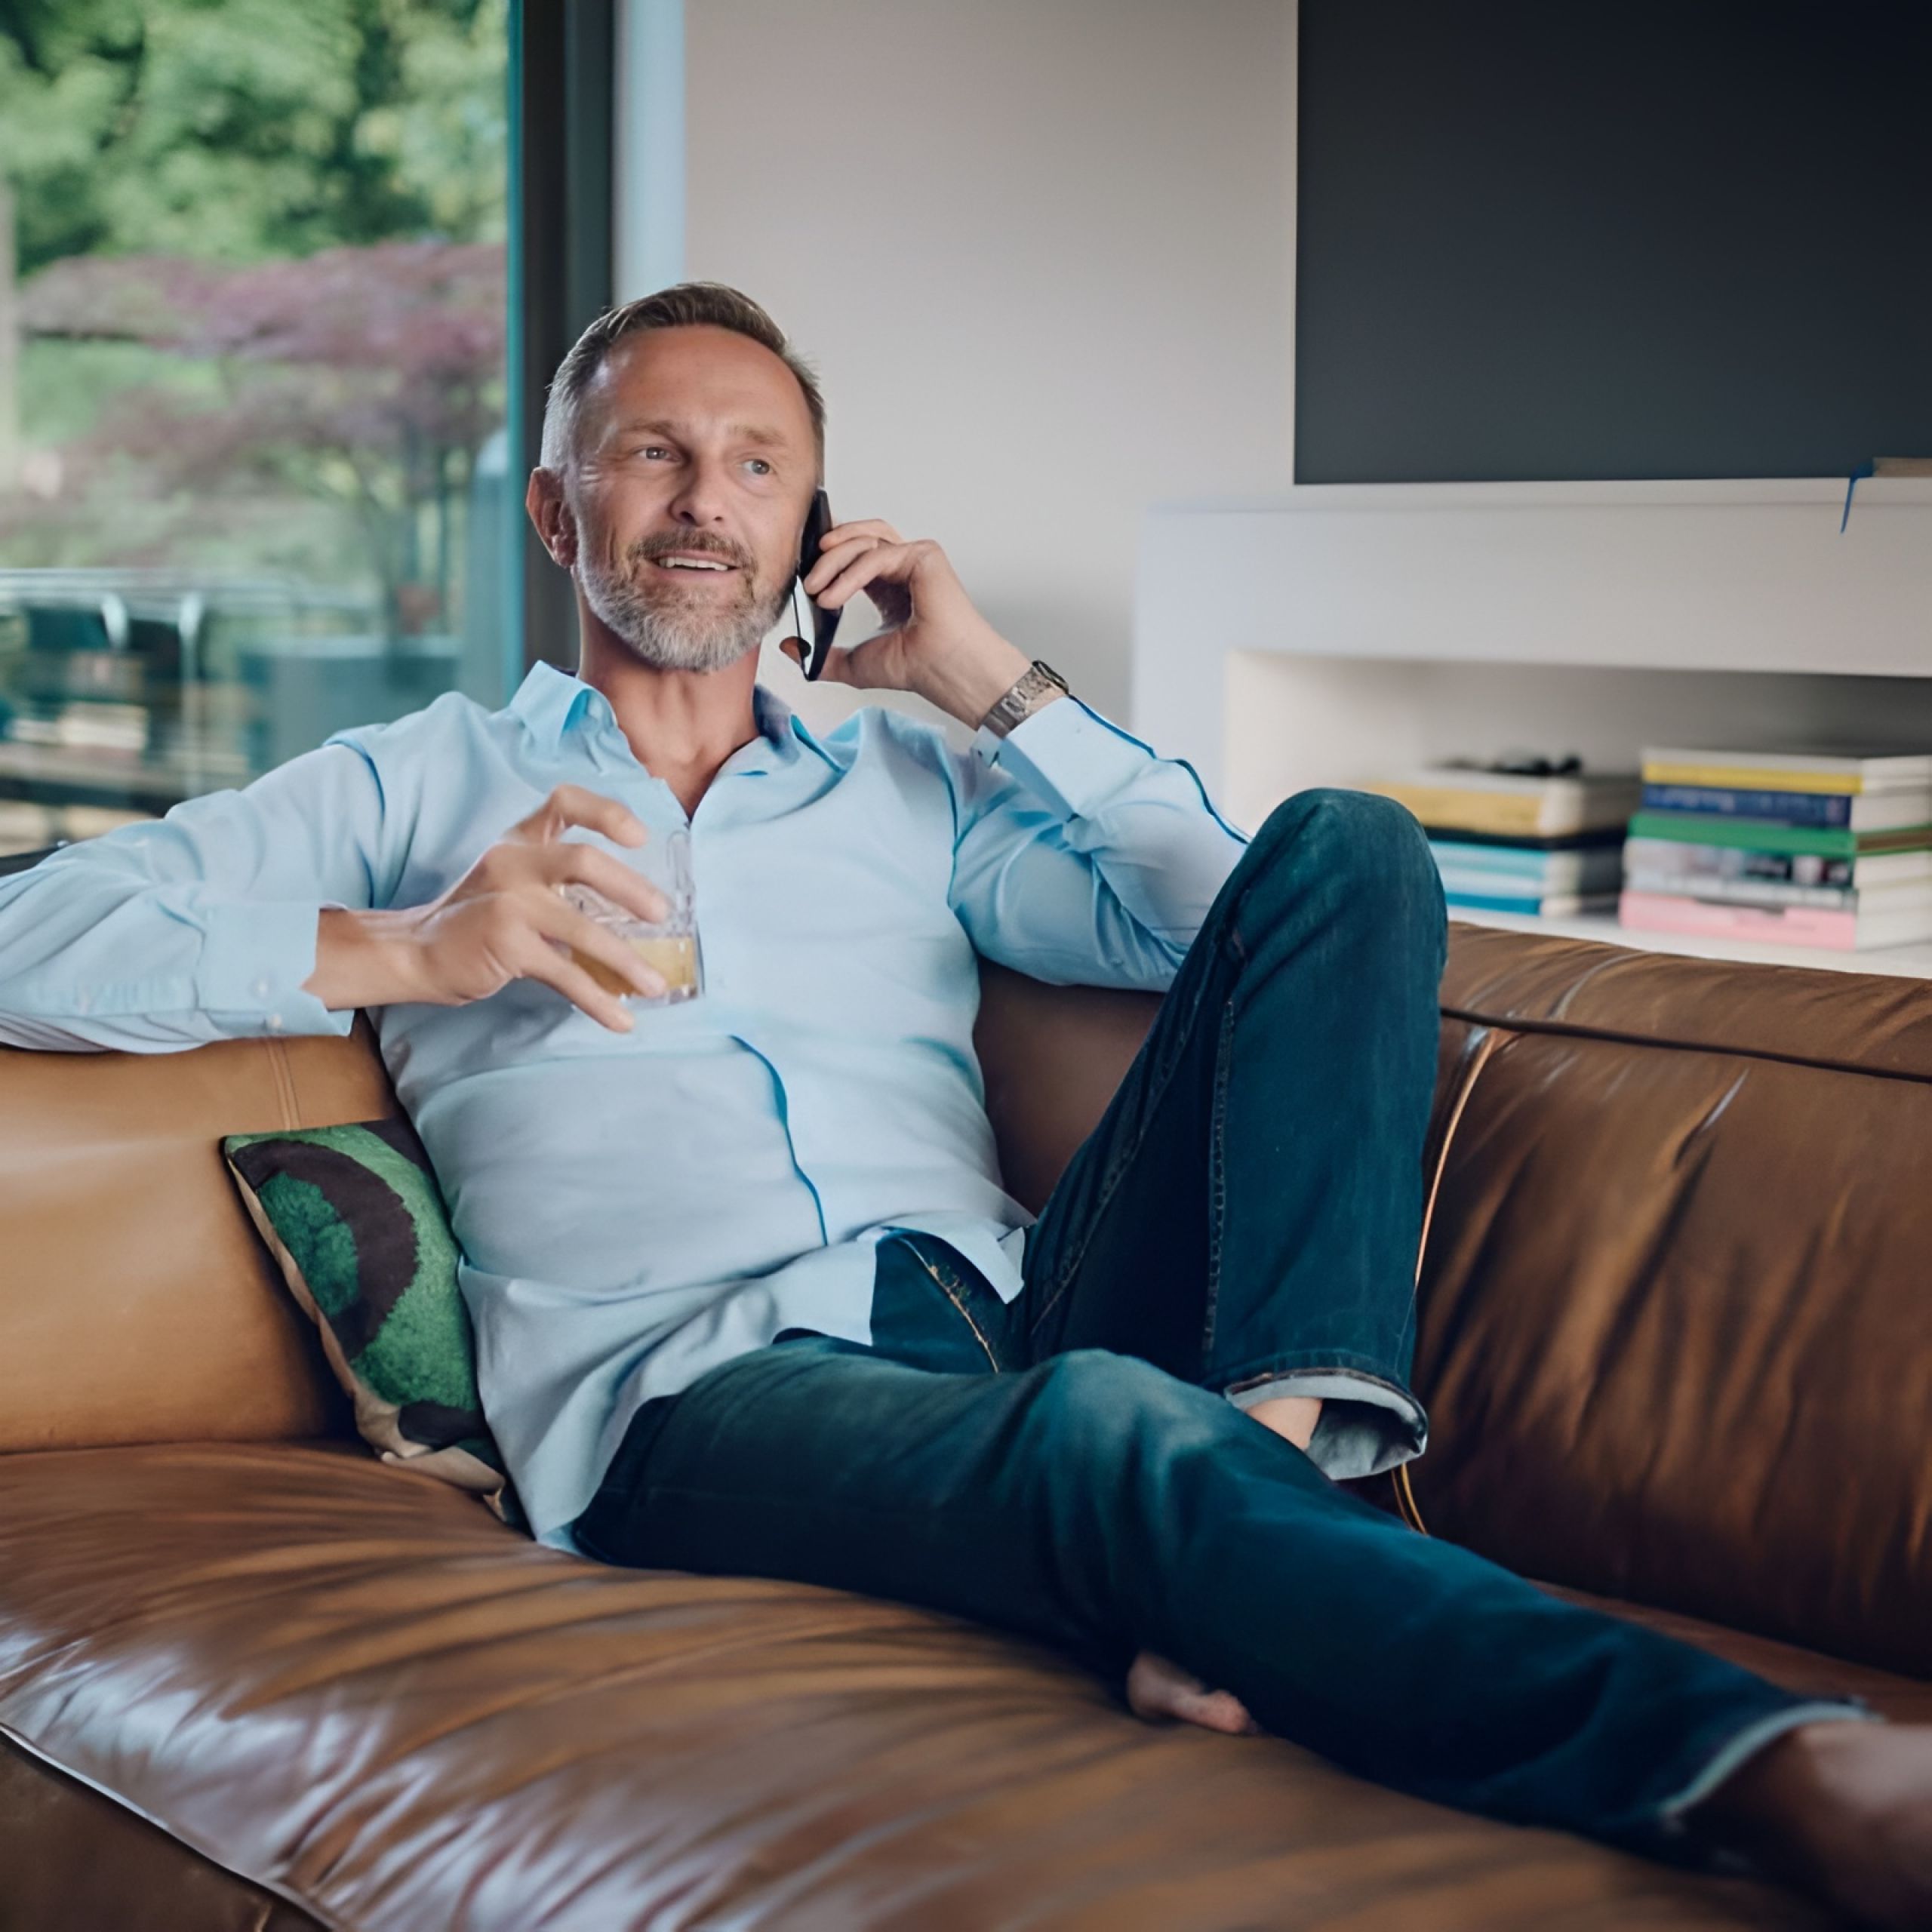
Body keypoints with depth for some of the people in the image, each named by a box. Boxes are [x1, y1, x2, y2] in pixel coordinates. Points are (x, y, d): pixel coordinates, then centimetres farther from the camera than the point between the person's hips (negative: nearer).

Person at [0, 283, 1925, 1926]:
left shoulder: (909, 790, 31)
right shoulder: (424, 787, 23)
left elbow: (1240, 926, 16)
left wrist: (993, 680, 15)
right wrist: (398, 953, -2)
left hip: (1016, 1312, 5)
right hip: (696, 1383, -4)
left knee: (1346, 844, -13)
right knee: (1105, 1421, -40)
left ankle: (1277, 1441, -34)